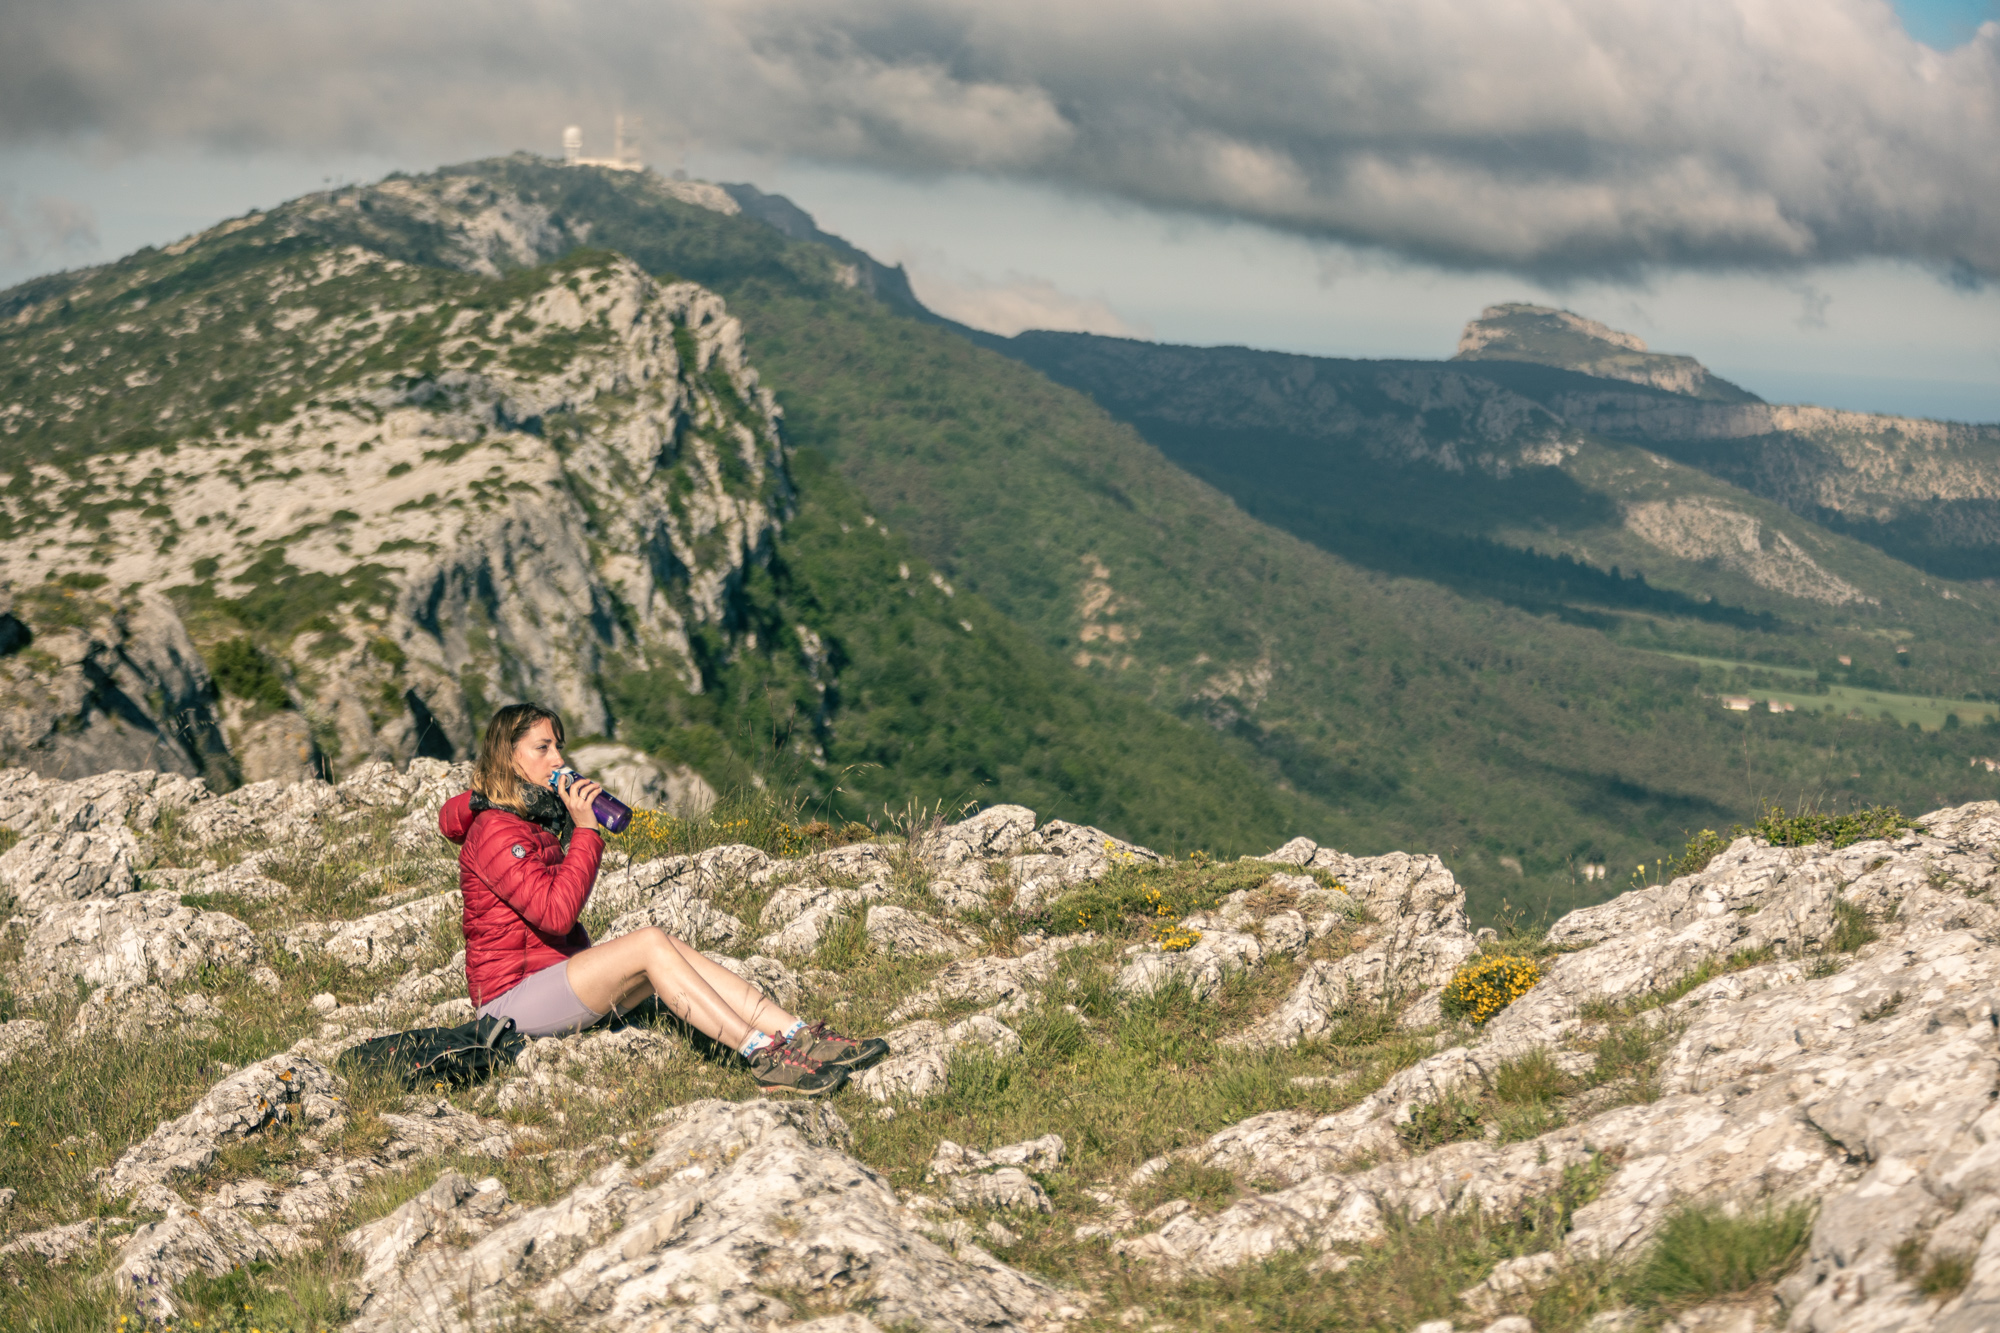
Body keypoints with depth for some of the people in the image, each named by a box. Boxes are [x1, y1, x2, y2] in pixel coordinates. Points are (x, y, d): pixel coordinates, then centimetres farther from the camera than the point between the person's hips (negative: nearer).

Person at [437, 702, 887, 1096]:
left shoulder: (537, 818, 16)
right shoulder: (494, 833, -15)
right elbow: (556, 913, -23)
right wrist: (584, 830, -21)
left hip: (557, 970, 9)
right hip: (509, 997, -9)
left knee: (672, 948, -10)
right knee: (651, 943, -24)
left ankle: (801, 1036, -21)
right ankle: (764, 1056, -31)